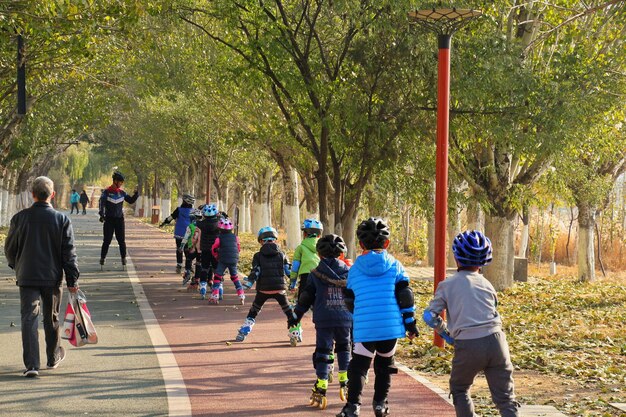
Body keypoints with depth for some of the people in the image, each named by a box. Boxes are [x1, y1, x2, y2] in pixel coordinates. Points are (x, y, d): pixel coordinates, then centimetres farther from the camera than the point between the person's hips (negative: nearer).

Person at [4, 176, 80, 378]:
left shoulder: (20, 218, -4)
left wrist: (16, 266, 25)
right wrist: (72, 280, 0)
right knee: (51, 319, 16)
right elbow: (69, 253, -5)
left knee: (29, 319, 0)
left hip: (27, 277, 0)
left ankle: (31, 364, -10)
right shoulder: (62, 220, -6)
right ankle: (54, 357, 32)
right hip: (52, 278, 1)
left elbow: (9, 248, 6)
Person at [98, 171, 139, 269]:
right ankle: (102, 258, 10)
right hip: (109, 219, -3)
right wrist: (102, 215, -26)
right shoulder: (106, 192, -5)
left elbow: (131, 201, 14)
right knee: (107, 240, -2)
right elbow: (102, 203, -13)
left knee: (121, 240, 2)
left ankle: (123, 258, 11)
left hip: (119, 219, 3)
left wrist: (136, 195, -3)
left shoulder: (122, 192, 6)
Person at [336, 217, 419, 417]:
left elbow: (349, 300, 16)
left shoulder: (355, 269, 7)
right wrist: (410, 323, 7)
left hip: (364, 327, -1)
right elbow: (405, 296, 0)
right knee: (384, 363, 18)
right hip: (391, 326, 1)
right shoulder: (395, 265, 3)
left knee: (358, 365, 3)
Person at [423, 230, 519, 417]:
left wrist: (446, 334, 16)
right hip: (495, 340, 2)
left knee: (459, 390, 23)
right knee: (505, 398, 5)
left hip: (467, 345, -2)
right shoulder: (487, 284, 15)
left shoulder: (448, 285, 6)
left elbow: (429, 315, 2)